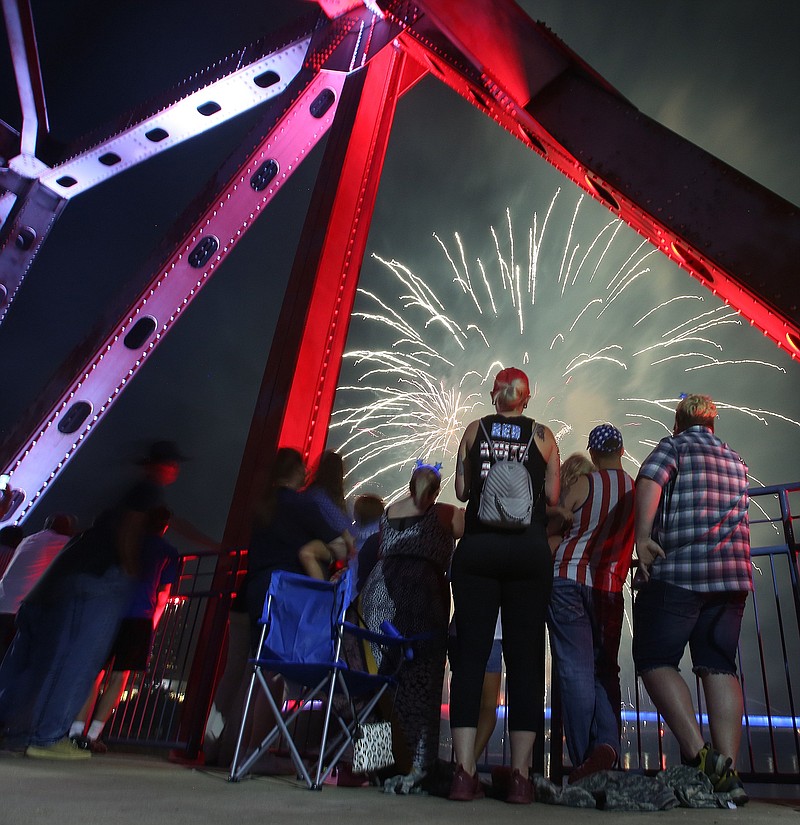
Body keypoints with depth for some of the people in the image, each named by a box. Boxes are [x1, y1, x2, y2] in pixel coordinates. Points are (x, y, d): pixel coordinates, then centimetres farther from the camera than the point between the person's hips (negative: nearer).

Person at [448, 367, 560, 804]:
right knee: (525, 656, 3)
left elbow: (461, 490, 7)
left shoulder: (474, 429, 10)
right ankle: (520, 776, 4)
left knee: (471, 653, 0)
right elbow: (553, 497, 4)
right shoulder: (543, 435, 9)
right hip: (529, 550, 0)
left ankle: (464, 772, -1)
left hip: (477, 548, 1)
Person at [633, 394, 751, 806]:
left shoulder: (674, 445, 3)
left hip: (678, 570, -6)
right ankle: (727, 769, 0)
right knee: (719, 667, 6)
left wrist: (643, 536, -20)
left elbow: (648, 482, -17)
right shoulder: (735, 459, 22)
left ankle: (697, 753, -13)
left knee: (655, 660, -1)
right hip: (733, 573, 6)